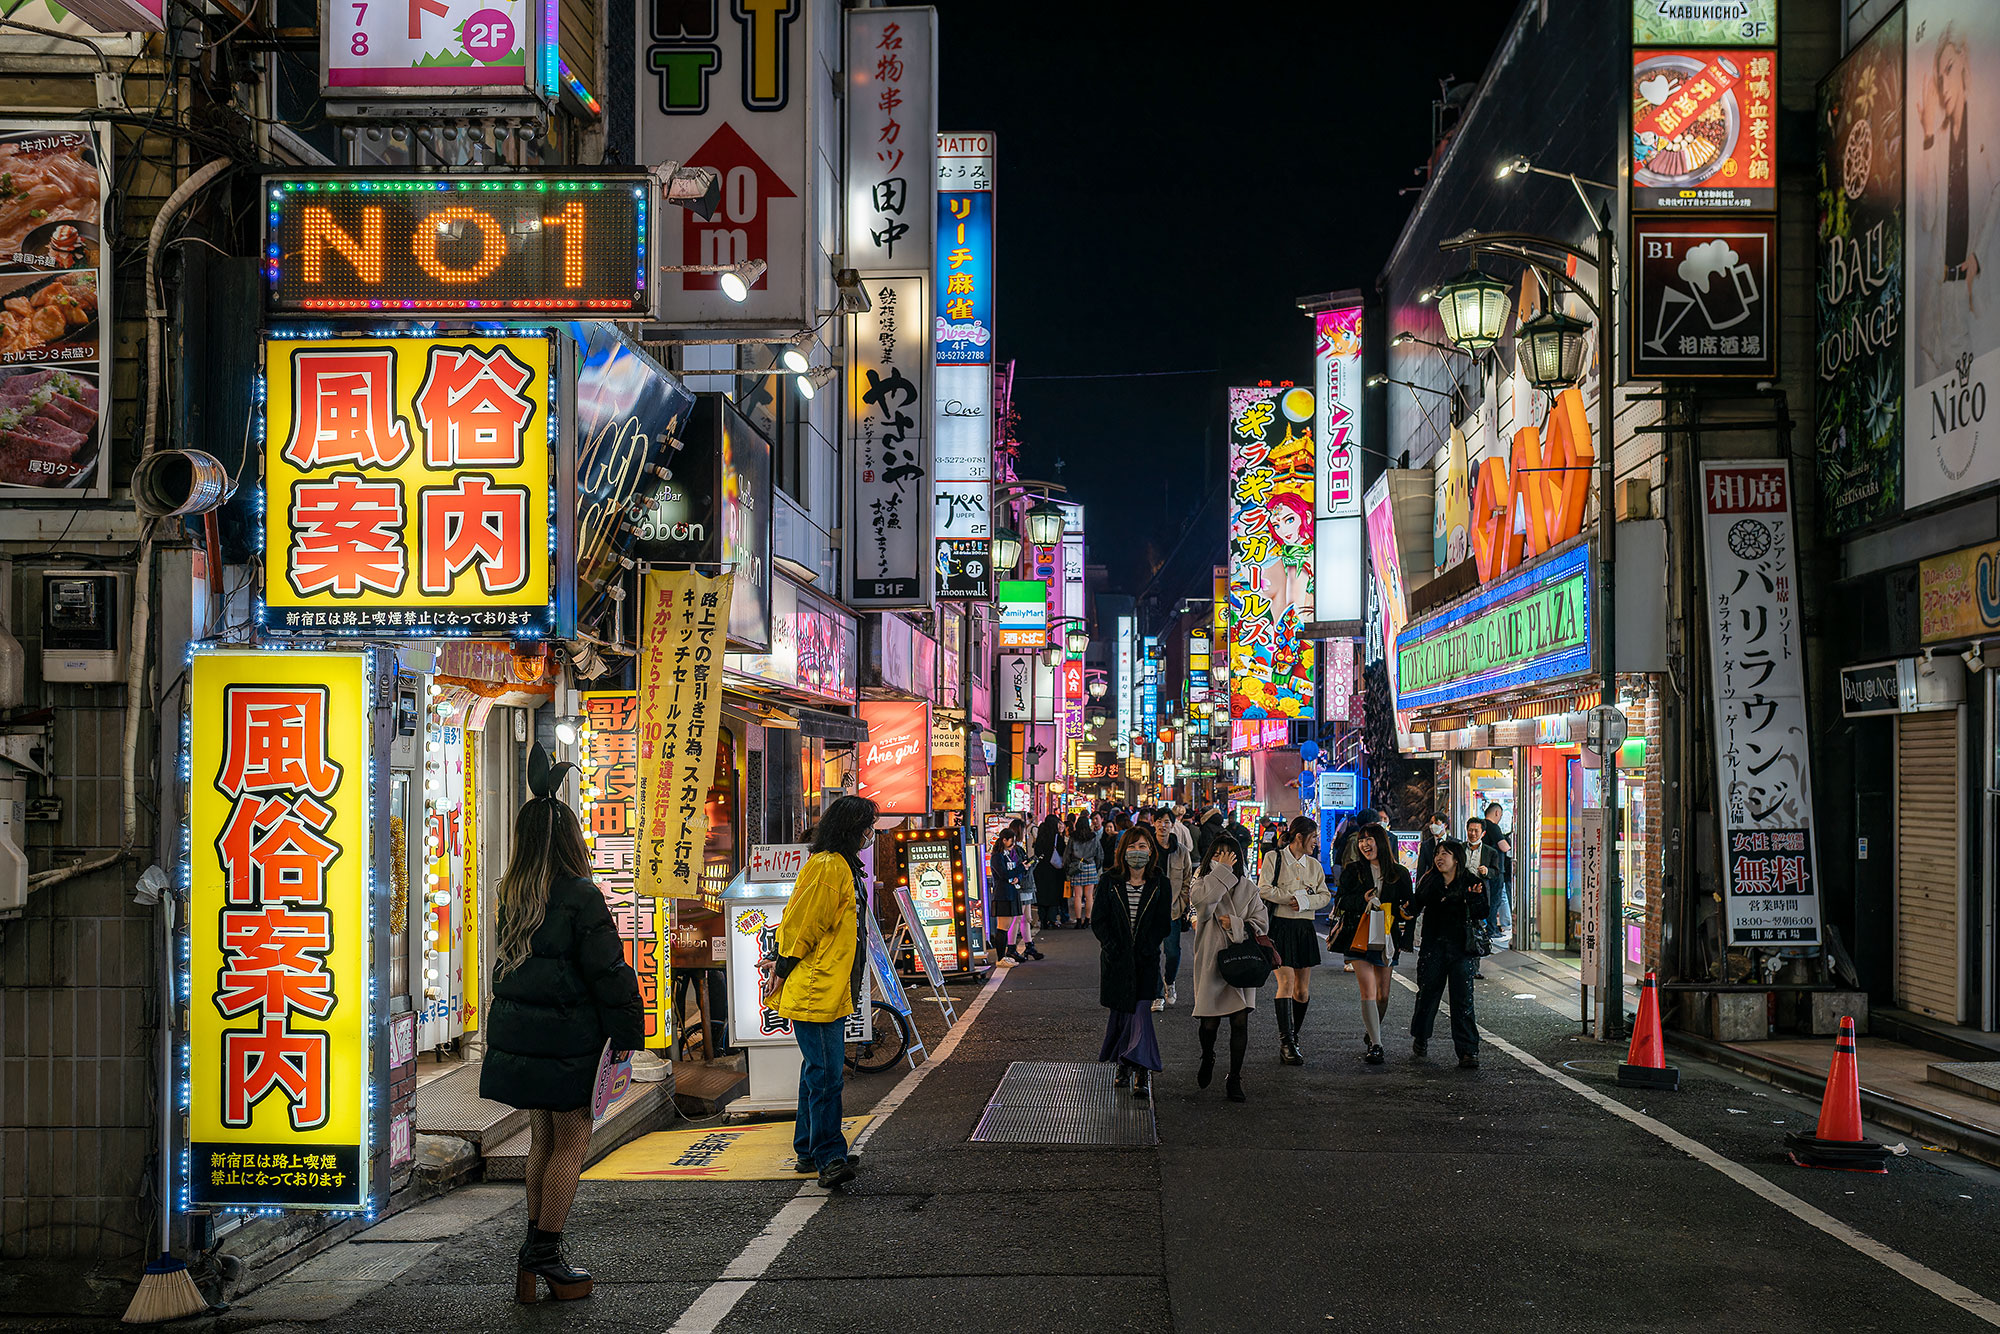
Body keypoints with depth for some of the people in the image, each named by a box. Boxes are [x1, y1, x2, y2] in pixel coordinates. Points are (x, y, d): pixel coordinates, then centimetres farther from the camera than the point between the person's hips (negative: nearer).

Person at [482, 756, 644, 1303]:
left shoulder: (512, 895, 4)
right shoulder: (580, 897, -15)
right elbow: (609, 971, -15)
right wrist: (627, 1037, -8)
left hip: (516, 1030, 7)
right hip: (568, 1039, -7)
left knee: (543, 1139, 16)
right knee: (571, 1142, 4)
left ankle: (535, 1257, 20)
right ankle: (543, 1254, 5)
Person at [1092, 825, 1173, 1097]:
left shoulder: (1159, 884, 1)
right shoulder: (1110, 881, 0)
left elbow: (1164, 923, 3)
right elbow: (1098, 920, 1)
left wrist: (1147, 948, -10)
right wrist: (1113, 948, -9)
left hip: (1146, 960, -1)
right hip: (1116, 959, 1)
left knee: (1140, 1012, -10)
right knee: (1119, 1012, 7)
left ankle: (1142, 1073, -11)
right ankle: (1124, 1066, 22)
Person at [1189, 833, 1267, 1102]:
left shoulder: (1248, 887, 9)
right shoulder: (1203, 884, 4)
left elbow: (1261, 923, 6)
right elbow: (1204, 904, -20)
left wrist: (1236, 923, -10)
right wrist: (1221, 871, -15)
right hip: (1210, 960, -1)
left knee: (1240, 1020, -5)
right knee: (1210, 1022, 0)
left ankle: (1234, 1079, 4)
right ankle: (1207, 1060, 32)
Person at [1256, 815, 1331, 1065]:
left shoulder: (1314, 865, 13)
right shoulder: (1273, 858, -2)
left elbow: (1325, 896, 9)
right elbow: (1264, 890, -10)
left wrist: (1305, 901, -9)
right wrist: (1295, 895, -11)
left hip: (1305, 929, 5)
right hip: (1280, 927, -5)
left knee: (1303, 991, 5)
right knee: (1287, 982, -15)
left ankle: (1292, 1039, 18)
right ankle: (1286, 1042, -14)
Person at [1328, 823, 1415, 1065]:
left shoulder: (1399, 873, 7)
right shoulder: (1352, 870, 5)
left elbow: (1409, 905, 14)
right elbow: (1340, 902, 2)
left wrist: (1405, 911, -9)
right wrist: (1363, 899, -15)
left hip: (1385, 940, 2)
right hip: (1359, 939, -2)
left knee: (1383, 995, 7)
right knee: (1368, 991, -12)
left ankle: (1372, 1034, 29)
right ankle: (1375, 1045, -12)